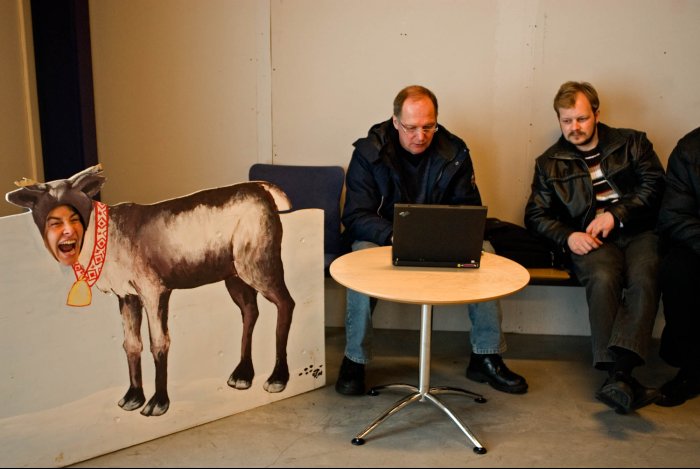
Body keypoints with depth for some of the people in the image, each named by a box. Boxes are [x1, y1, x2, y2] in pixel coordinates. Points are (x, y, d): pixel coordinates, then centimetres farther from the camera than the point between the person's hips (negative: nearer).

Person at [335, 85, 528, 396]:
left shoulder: (454, 152, -3)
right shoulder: (369, 152, -11)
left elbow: (469, 209, 0)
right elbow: (355, 216, -16)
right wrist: (395, 236, -35)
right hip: (382, 238, -2)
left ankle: (486, 358, -8)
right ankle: (354, 361, -19)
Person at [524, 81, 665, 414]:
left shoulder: (631, 143, 19)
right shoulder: (549, 163, 20)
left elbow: (655, 184, 6)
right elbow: (536, 215, 14)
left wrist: (616, 215, -9)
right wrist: (568, 236, -6)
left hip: (637, 232, 0)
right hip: (588, 240, 0)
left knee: (643, 278, -33)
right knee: (603, 278, -34)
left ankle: (618, 374, -46)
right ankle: (621, 376, -39)